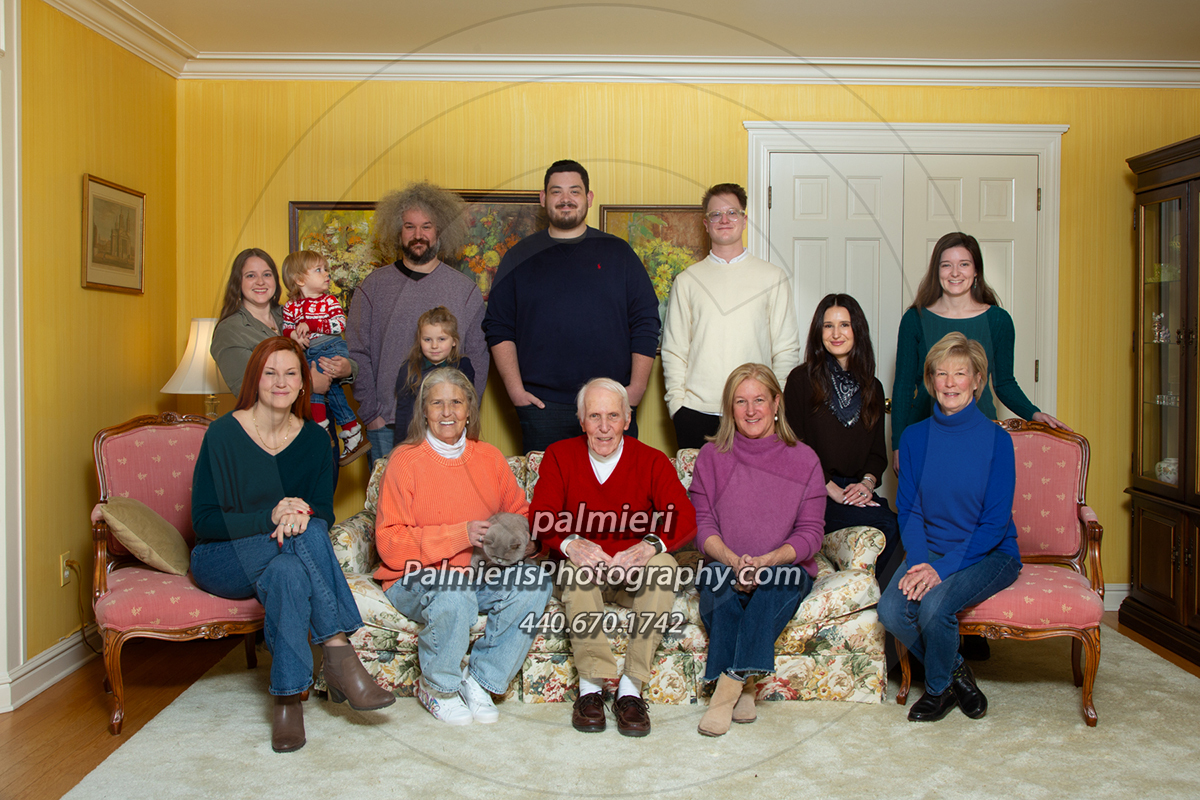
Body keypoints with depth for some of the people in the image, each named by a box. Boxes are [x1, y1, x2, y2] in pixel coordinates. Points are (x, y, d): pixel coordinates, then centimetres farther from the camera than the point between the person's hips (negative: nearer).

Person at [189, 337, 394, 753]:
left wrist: (301, 514, -25)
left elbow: (324, 512, 1)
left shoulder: (314, 438, 2)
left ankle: (288, 699, -30)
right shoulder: (224, 433, -9)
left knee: (288, 572, -35)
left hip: (283, 559, 3)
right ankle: (337, 650, -33)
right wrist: (271, 516, -27)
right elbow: (203, 522, -12)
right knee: (307, 535, -33)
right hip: (221, 561, -3)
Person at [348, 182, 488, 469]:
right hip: (386, 426, 0)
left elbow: (477, 359, 6)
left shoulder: (466, 290, 7)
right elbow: (357, 354, 5)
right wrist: (371, 413, -3)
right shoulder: (373, 287, 7)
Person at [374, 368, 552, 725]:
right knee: (452, 592, -37)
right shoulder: (405, 461, -7)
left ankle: (480, 681, -7)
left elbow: (521, 515, 16)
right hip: (415, 580, -4)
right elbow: (389, 543, -13)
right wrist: (459, 536, -23)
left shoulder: (489, 457, 7)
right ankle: (436, 688, -6)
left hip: (481, 574, 5)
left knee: (535, 581, -22)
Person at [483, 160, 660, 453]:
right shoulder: (520, 257, 9)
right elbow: (498, 328, 6)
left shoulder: (618, 253, 9)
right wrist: (515, 389, -4)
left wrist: (637, 387, -2)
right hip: (542, 406, 0)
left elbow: (646, 323, 7)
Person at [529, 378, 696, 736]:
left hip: (636, 575, 0)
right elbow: (541, 517, -11)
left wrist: (649, 547, -36)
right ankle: (590, 686, -29)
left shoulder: (652, 461, -3)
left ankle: (630, 687, -27)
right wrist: (570, 543, -34)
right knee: (577, 565, -33)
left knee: (664, 565, -30)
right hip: (586, 573, 0)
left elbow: (685, 518, -15)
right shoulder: (559, 456, -1)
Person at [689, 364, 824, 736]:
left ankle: (729, 683, -32)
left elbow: (811, 533, 0)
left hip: (785, 568, 0)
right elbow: (702, 524, 1)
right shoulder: (712, 456, 7)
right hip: (725, 566, 1)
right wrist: (734, 561, -20)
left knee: (776, 586, -35)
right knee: (719, 591, -33)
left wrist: (767, 560, -19)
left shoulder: (804, 460, 5)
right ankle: (744, 688, -24)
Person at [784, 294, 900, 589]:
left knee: (896, 523, -26)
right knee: (887, 523, -27)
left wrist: (867, 482, -4)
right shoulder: (802, 379, 1)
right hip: (811, 493, -4)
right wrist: (833, 490, -12)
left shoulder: (872, 388, 16)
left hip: (857, 490, 5)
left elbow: (877, 451, 17)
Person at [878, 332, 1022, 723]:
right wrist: (918, 561, -15)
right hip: (930, 550, 3)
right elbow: (909, 510, 4)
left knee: (935, 603, -30)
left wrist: (943, 568, -21)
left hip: (989, 554, -3)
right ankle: (956, 671, 6)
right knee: (891, 610, -24)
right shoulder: (915, 437, 3)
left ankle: (939, 689, 2)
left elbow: (995, 522, -11)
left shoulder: (996, 439, -8)